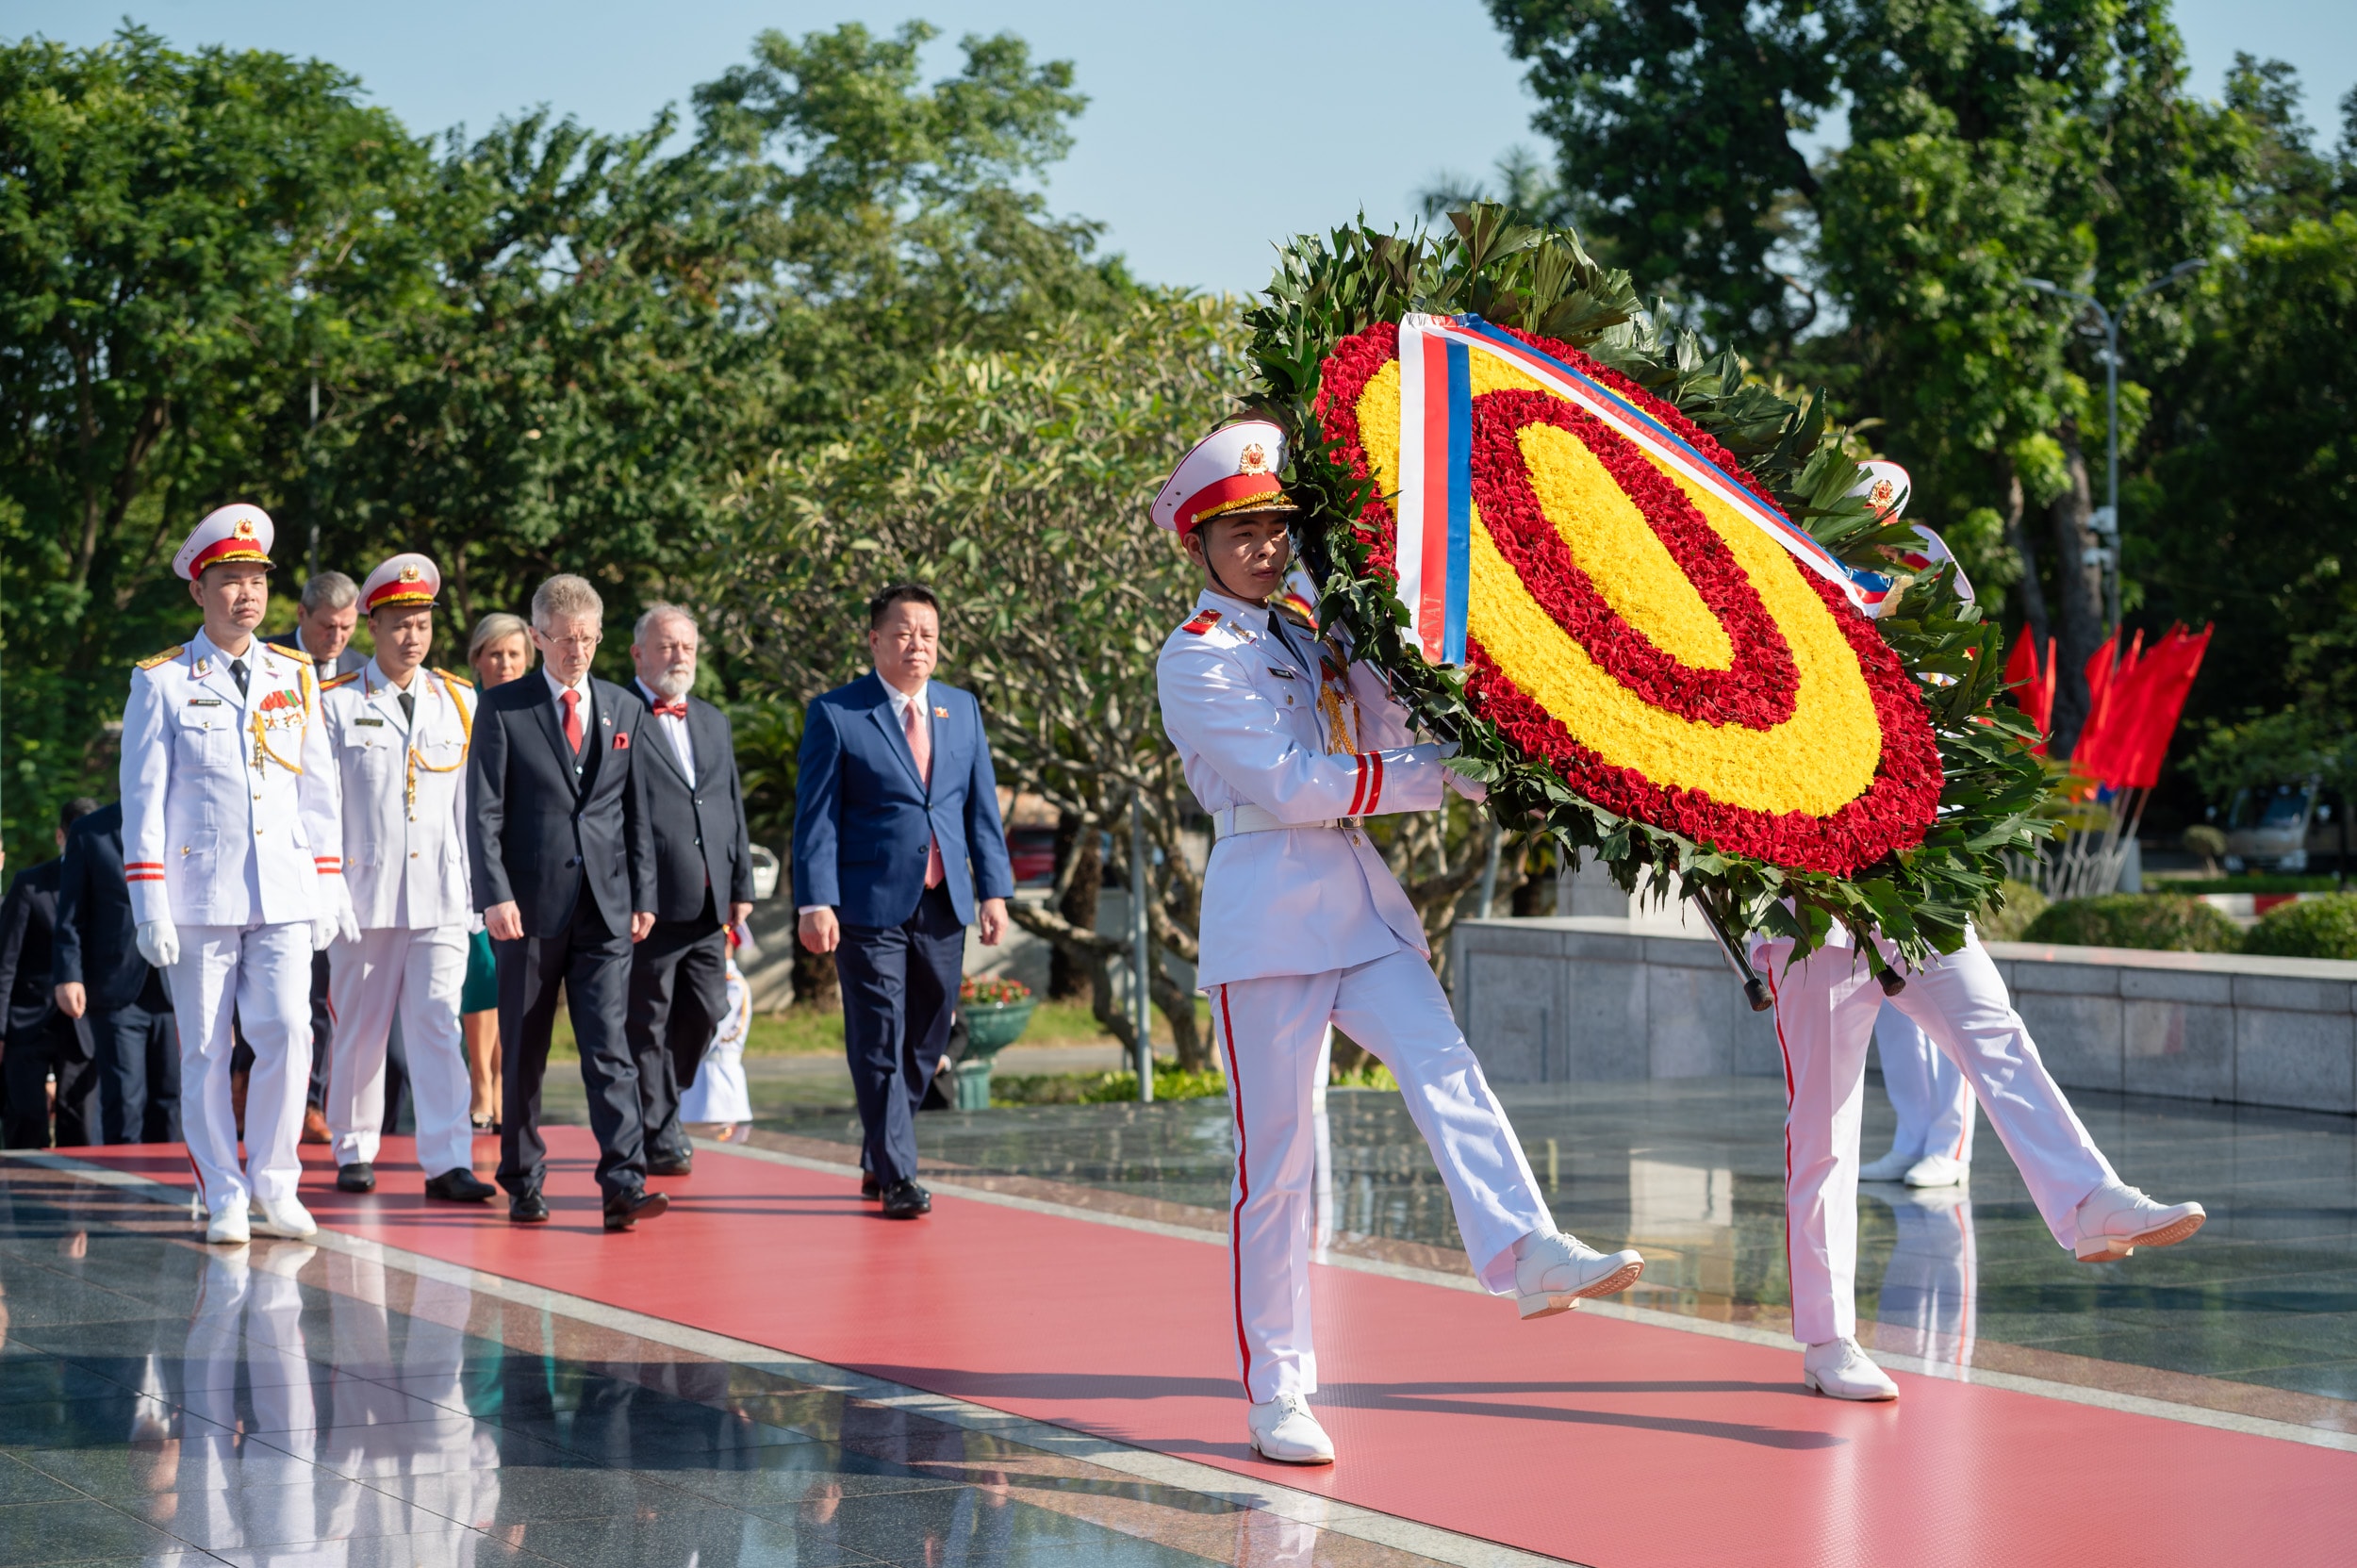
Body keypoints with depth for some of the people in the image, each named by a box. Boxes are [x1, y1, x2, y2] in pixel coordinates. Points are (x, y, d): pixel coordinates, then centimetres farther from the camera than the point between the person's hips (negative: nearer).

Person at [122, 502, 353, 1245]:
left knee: (288, 1036, -8)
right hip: (199, 898, -2)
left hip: (284, 898, 2)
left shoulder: (294, 678, 12)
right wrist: (150, 905, -7)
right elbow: (143, 798, 0)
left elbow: (318, 786, 15)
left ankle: (272, 1185, 7)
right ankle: (224, 1200, 10)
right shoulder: (161, 682, 1)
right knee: (205, 1054, 1)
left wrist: (330, 888, 11)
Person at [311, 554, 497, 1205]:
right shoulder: (337, 704, 3)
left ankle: (447, 1162, -9)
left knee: (438, 1025, -6)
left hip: (442, 896, 1)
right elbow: (324, 802, 1)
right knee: (359, 1029, 6)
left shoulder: (461, 702, 11)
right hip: (365, 893, -1)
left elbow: (474, 802, 11)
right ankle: (354, 1152, 19)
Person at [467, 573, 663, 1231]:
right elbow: (483, 811, -3)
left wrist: (644, 895, 7)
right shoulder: (502, 707, 2)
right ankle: (523, 1182, 16)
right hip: (530, 903, -1)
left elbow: (640, 812, 14)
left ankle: (624, 1184, -14)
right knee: (523, 1053, 6)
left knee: (609, 1046, -8)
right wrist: (495, 894, -13)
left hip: (606, 906, 1)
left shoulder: (626, 711, 12)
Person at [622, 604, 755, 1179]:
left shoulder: (714, 722, 20)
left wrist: (742, 886, 15)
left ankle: (655, 1104, 26)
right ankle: (659, 1136, 8)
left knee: (705, 1012, 6)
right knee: (648, 1023, 0)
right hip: (647, 902, -6)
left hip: (709, 904, 6)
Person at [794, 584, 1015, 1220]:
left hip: (944, 905, 5)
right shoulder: (835, 714, -2)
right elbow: (815, 816, -5)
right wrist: (816, 903, -13)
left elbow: (982, 806, 14)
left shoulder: (962, 709, 13)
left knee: (925, 1043, 10)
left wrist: (994, 890, 6)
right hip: (869, 906, -5)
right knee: (879, 1045, -4)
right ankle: (896, 1178, -1)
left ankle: (878, 1157, 27)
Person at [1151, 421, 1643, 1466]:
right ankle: (1275, 1394, 5)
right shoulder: (1194, 660, -2)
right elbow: (1289, 784, -13)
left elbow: (1391, 741, 13)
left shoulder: (1311, 635, 19)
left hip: (1357, 898, 5)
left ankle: (1524, 1252, -42)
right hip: (1268, 903, -5)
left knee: (1443, 1064, -21)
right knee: (1276, 1155, -2)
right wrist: (1445, 775, -14)